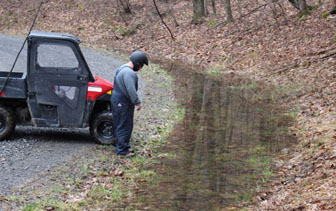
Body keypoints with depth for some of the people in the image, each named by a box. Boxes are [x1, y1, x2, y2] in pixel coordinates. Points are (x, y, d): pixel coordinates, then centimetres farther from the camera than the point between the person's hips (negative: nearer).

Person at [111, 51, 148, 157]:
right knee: (124, 126, -3)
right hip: (123, 103, -11)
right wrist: (138, 102, -17)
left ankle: (122, 146, 28)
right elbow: (131, 90, -26)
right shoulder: (129, 73, -22)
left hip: (117, 100, 11)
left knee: (120, 125, 18)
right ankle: (122, 149, 4)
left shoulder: (123, 68, 13)